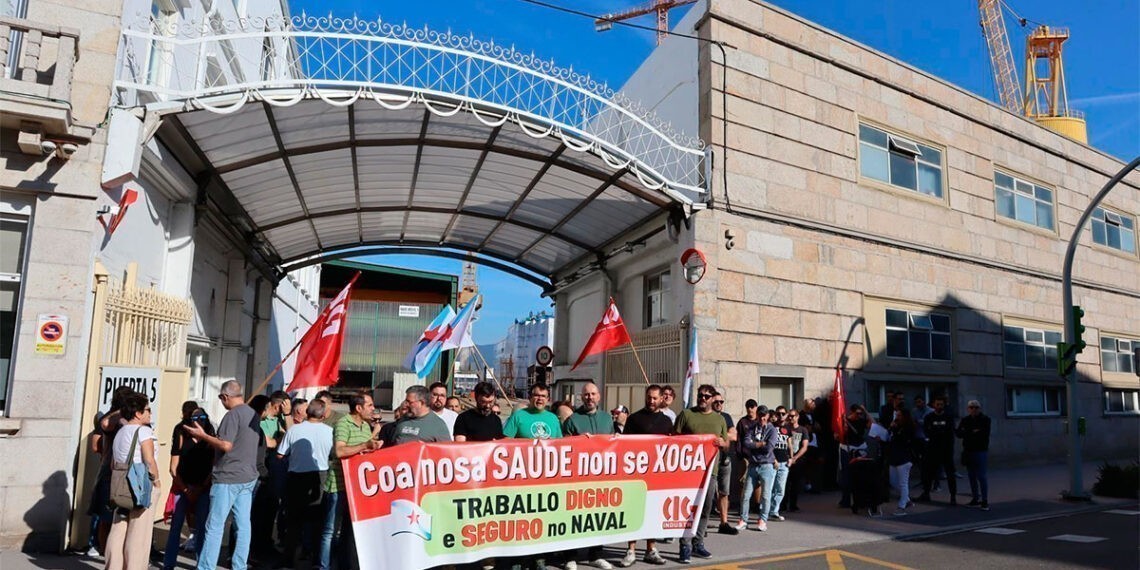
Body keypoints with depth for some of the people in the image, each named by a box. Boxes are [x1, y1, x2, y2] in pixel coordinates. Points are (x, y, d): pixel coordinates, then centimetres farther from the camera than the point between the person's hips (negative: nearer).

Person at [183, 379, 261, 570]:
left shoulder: (232, 415, -14)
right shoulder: (254, 414, 11)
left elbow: (226, 445, -20)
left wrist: (202, 435, -10)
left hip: (228, 478, -8)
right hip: (248, 477, 8)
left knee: (214, 526, -1)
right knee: (243, 525, 8)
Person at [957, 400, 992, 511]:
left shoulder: (985, 419, -4)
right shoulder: (965, 420, 8)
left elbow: (984, 434, -16)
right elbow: (959, 433, -2)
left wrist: (967, 433, -13)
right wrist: (973, 432, -16)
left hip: (981, 451, -5)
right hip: (968, 451, 5)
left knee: (982, 477, -6)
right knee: (972, 477, 11)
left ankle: (985, 501, -2)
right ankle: (975, 499, 20)